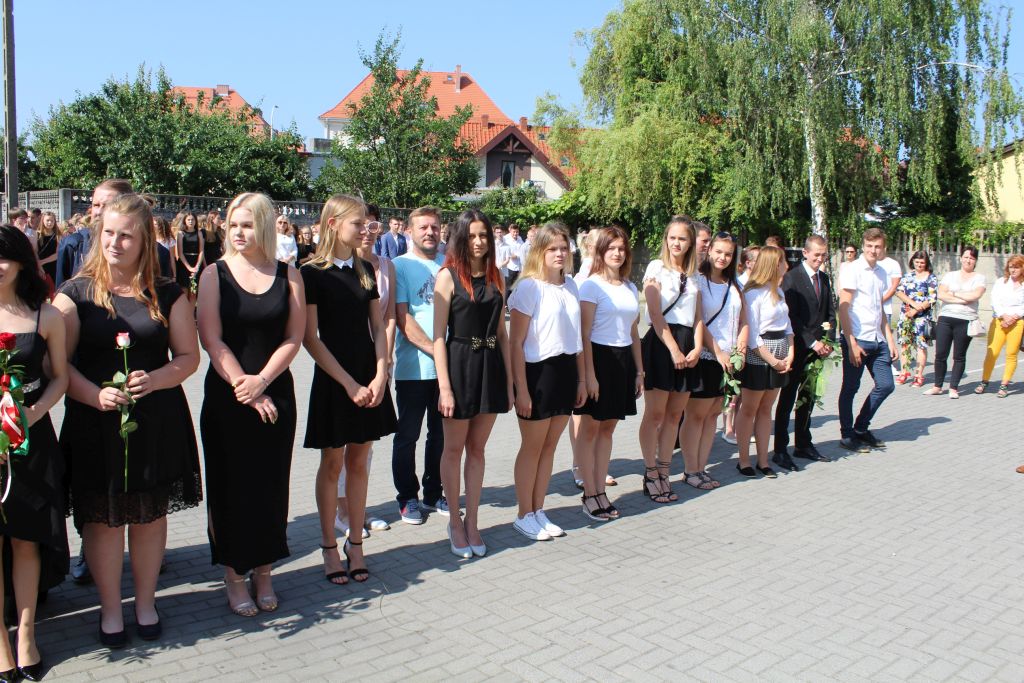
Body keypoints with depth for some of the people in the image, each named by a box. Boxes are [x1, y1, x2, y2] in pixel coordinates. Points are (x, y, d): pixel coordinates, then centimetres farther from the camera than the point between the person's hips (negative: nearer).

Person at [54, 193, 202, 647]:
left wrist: (155, 380, -16)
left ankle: (146, 602, 29)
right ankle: (110, 609, 24)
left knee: (150, 515, 11)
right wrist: (95, 395, -21)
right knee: (103, 517, 6)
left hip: (157, 422, 1)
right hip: (94, 423, -1)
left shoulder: (167, 295, 3)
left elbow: (188, 356, 3)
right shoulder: (75, 294, -1)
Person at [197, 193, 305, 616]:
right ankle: (234, 575, 19)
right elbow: (211, 339, -7)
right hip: (225, 397, -1)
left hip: (275, 394, 1)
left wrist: (261, 382, -12)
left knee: (270, 484, 7)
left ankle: (263, 573, 22)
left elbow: (293, 338, -1)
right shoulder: (215, 273, -1)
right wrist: (242, 386, -13)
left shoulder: (288, 276, 2)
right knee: (230, 485, 5)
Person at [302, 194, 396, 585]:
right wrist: (348, 383, -14)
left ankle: (355, 543, 20)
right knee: (332, 464, 5)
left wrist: (380, 376, -5)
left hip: (369, 378, 5)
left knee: (358, 462, 10)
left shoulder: (365, 270, 9)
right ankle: (329, 546, 19)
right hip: (333, 378, -4)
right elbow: (311, 338, -10)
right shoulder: (312, 273, -7)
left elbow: (378, 328, 9)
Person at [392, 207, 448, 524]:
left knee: (441, 434, 13)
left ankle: (434, 494, 28)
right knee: (408, 435, 7)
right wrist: (434, 350, -16)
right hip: (414, 367, -3)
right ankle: (408, 497, 22)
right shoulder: (400, 266, -3)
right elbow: (402, 318, -9)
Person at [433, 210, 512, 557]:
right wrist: (444, 386, -14)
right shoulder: (448, 276, -6)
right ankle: (455, 520, 23)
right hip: (459, 363, -4)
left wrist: (509, 381, 7)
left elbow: (502, 333, 11)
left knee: (477, 449, 12)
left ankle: (472, 521, 22)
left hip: (490, 365, 4)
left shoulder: (496, 279, 8)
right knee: (454, 448, 9)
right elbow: (438, 335, -9)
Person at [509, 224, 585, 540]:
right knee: (532, 447, 6)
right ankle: (524, 515, 20)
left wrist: (581, 379, 12)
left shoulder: (570, 286, 9)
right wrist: (521, 390, -15)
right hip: (538, 371, -6)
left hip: (566, 371, 6)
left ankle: (539, 511, 26)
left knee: (549, 446, 13)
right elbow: (515, 343, -12)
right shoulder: (529, 286, -11)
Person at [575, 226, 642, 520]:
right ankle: (589, 495, 10)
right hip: (599, 356, -6)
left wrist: (639, 371, 14)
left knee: (608, 427, 11)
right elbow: (584, 333, -11)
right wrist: (589, 373, -16)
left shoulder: (630, 288, 13)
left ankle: (600, 491, 19)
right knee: (590, 428, 1)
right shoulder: (592, 285, -6)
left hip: (623, 360, 6)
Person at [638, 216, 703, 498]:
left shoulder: (693, 275, 16)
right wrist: (673, 349, -14)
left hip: (687, 344, 6)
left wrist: (697, 348, -4)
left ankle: (663, 472, 14)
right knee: (655, 414, -3)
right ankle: (650, 475, 5)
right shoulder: (656, 268, 0)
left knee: (674, 414, 7)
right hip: (660, 342, -5)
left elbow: (698, 316, 12)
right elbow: (655, 314, -9)